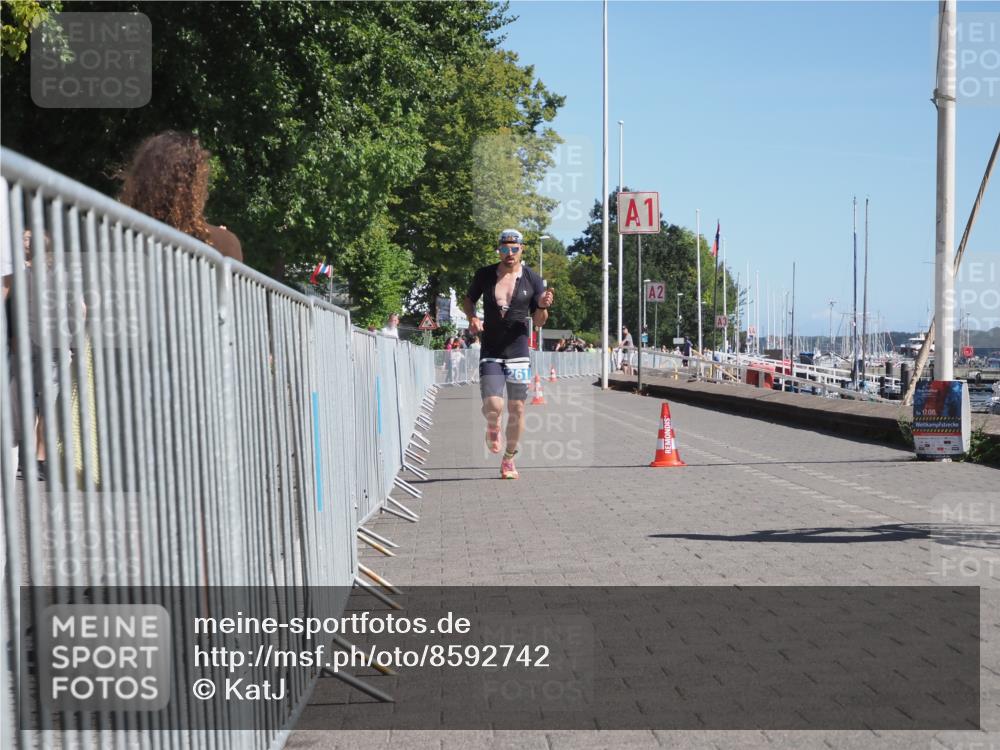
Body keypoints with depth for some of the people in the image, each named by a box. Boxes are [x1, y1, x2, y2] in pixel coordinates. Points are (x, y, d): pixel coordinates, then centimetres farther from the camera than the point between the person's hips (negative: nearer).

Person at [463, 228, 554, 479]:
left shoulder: (532, 279, 1)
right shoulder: (484, 275, 1)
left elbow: (538, 322, 5)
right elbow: (468, 300, 18)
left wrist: (543, 307, -17)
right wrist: (472, 317, -3)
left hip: (518, 350, 1)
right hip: (490, 352, 0)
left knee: (517, 409, 3)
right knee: (493, 406, -15)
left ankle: (509, 459, 22)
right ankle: (493, 427, 22)